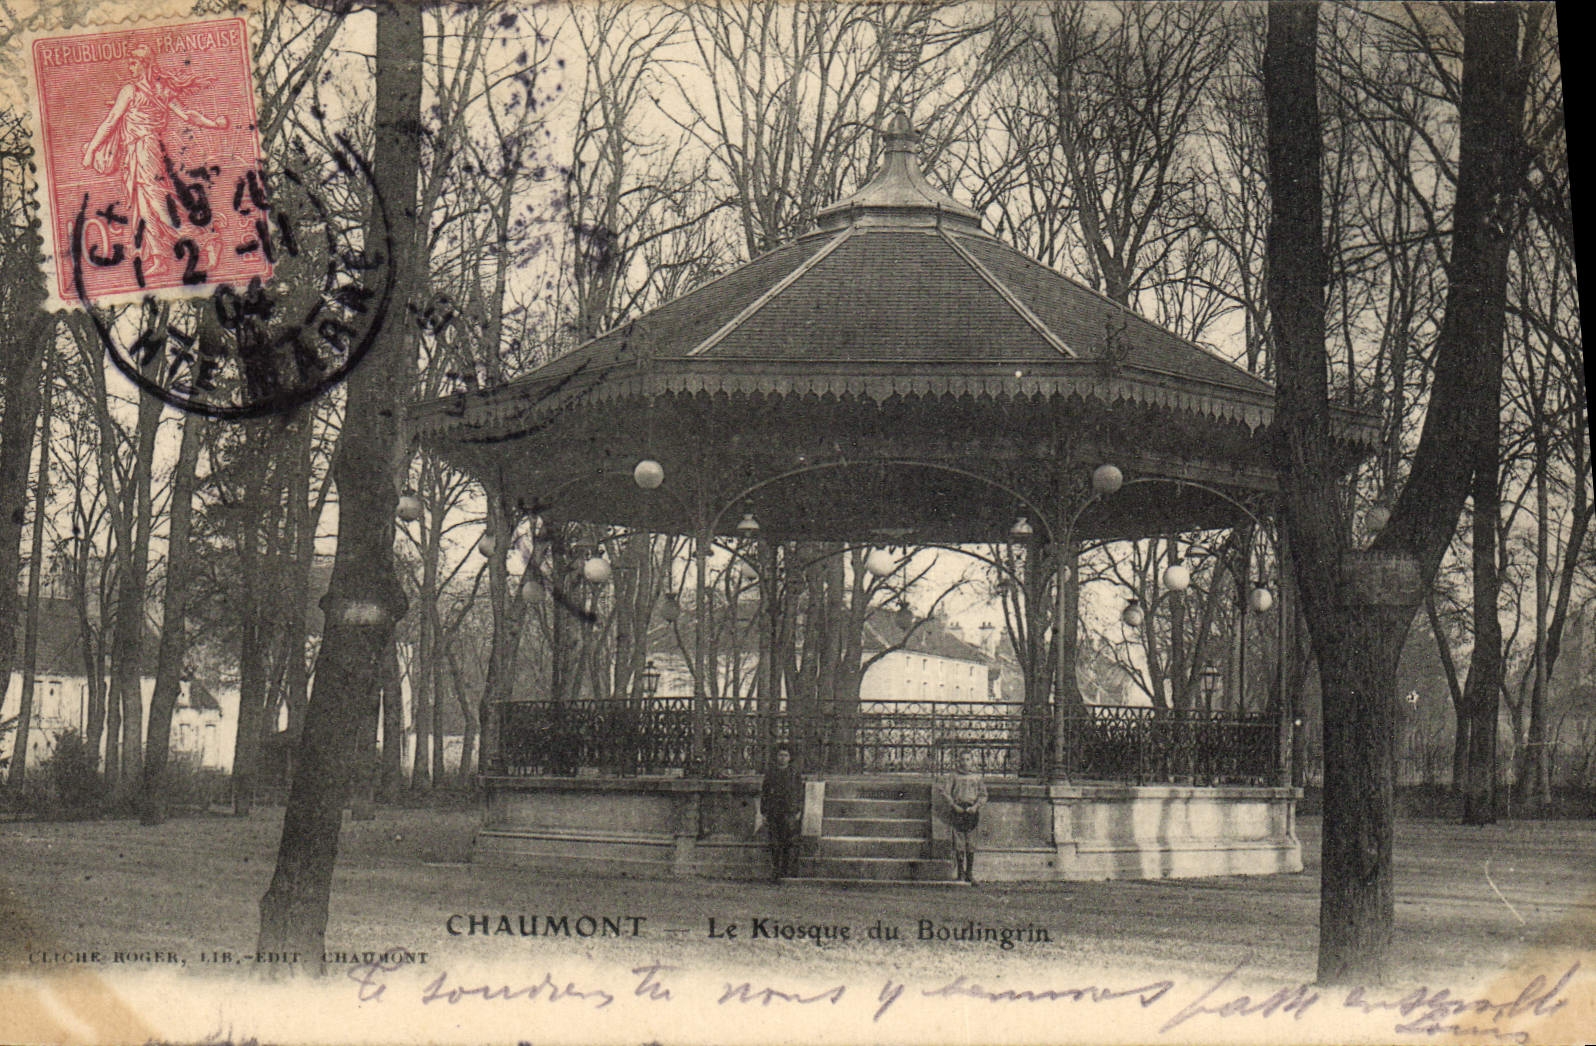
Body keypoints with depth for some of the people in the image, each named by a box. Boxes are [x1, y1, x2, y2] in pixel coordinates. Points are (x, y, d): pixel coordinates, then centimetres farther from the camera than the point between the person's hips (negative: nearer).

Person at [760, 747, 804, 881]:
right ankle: (775, 871, 8)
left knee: (790, 842, -8)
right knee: (775, 844, 3)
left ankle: (790, 871, -7)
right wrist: (764, 813, 7)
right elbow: (764, 793, 13)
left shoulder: (796, 773, 6)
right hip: (774, 812, 2)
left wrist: (798, 811, -4)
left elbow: (800, 793, 4)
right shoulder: (770, 773, 11)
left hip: (790, 812, -2)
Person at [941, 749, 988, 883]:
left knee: (971, 844, -2)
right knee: (959, 843, -3)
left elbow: (983, 795, 8)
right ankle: (960, 871, 6)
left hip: (972, 811, 0)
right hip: (957, 811, 0)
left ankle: (970, 873, 2)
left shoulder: (977, 777, 10)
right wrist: (954, 805, -9)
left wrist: (976, 806, -9)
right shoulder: (955, 777, 8)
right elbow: (944, 791, 3)